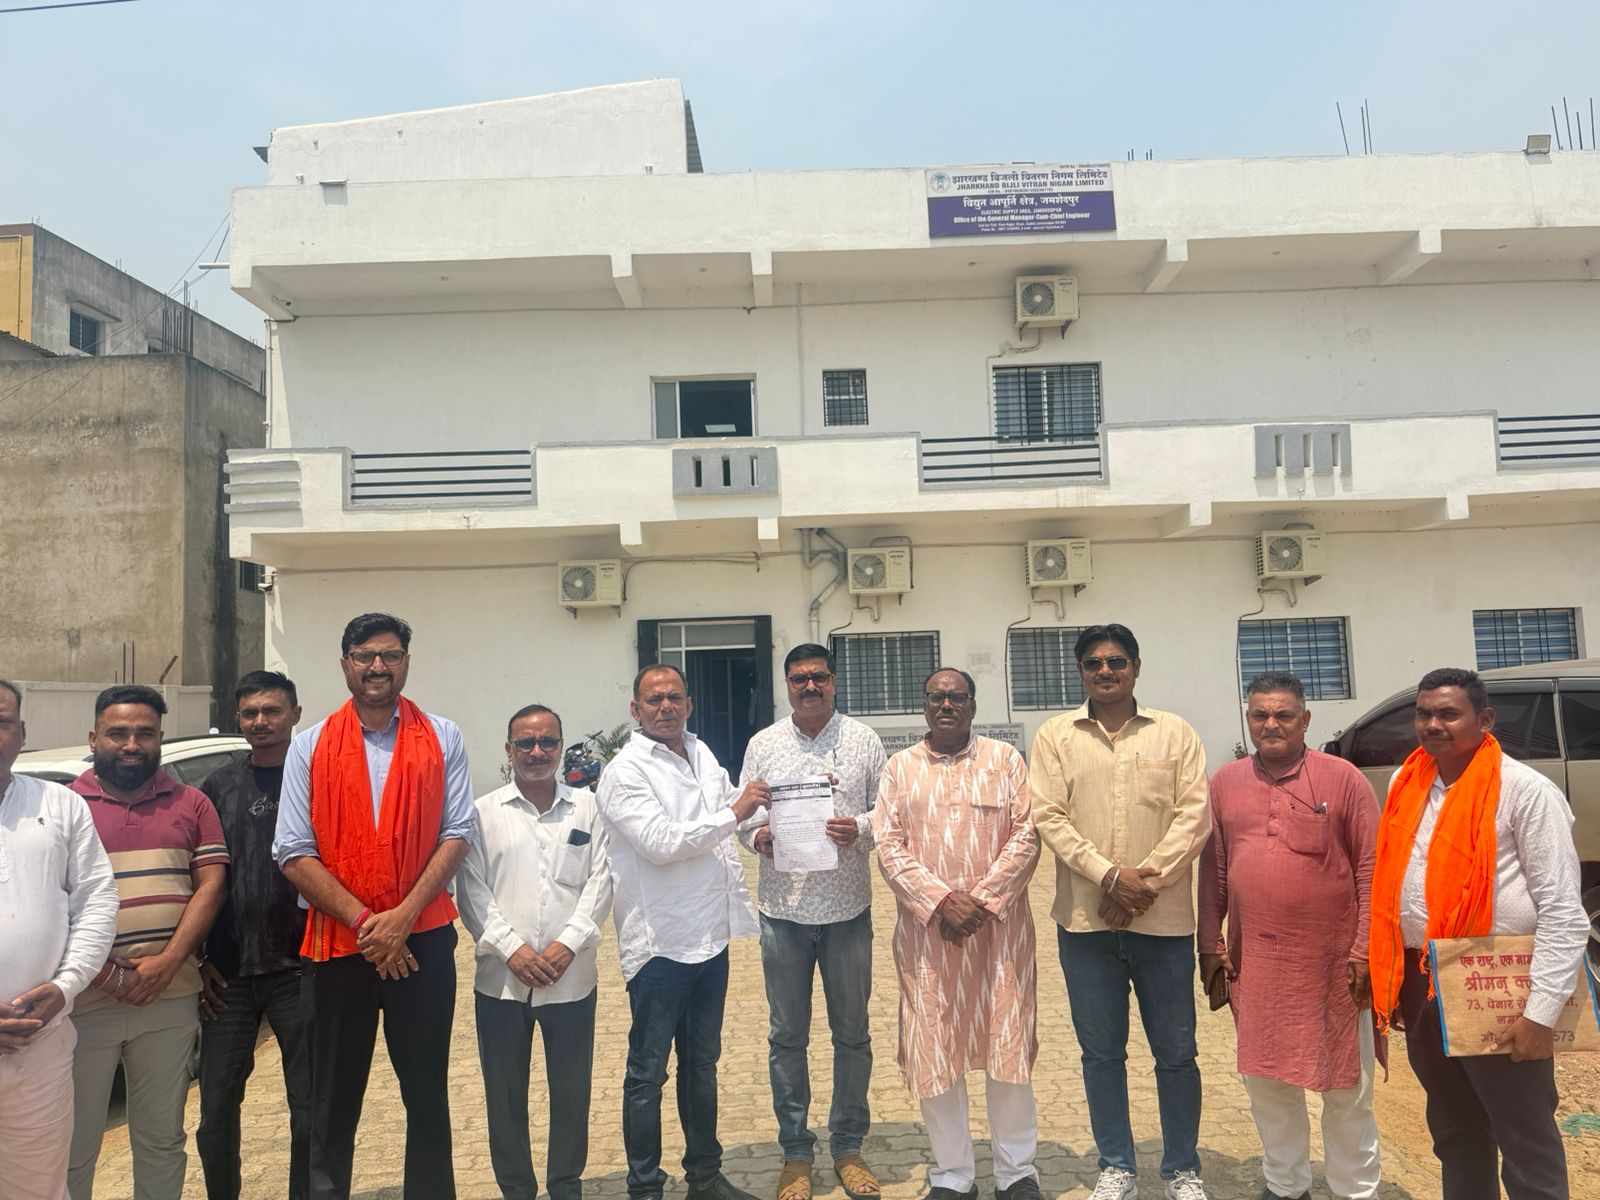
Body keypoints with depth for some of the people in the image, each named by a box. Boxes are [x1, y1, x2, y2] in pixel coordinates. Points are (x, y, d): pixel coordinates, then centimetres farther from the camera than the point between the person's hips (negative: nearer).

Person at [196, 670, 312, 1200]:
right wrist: (198, 960, 4)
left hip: (298, 969, -2)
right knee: (217, 1105, 10)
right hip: (228, 973, 3)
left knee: (310, 1104, 5)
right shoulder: (219, 787, 8)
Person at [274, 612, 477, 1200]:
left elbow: (458, 833, -3)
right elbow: (294, 852, -3)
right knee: (333, 1103, 11)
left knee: (428, 1095, 10)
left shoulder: (441, 738, 2)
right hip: (338, 944, 0)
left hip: (423, 939, 0)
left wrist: (402, 917, -13)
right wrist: (364, 922, -11)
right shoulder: (309, 747, 2)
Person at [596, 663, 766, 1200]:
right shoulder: (625, 772, -13)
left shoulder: (703, 754, 9)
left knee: (702, 1061, 19)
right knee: (648, 1073, 6)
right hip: (660, 942, -7)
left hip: (710, 935, 7)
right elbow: (660, 843, -23)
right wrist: (734, 813, -19)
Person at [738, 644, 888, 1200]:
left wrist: (860, 829, -17)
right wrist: (757, 835, -15)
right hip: (784, 908, 0)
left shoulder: (862, 739, 2)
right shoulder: (763, 744, 4)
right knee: (787, 1035, 9)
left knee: (852, 1033, 10)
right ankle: (795, 1154, 25)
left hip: (848, 907, 0)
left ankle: (848, 1147, 28)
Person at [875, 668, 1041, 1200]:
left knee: (1008, 1048, 5)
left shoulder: (1005, 760, 5)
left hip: (999, 927, -1)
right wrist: (940, 901, -13)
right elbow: (889, 847, 0)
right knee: (934, 1051, 6)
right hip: (925, 931, 1)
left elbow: (1026, 837, -3)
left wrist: (982, 900, -13)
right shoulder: (900, 768, 7)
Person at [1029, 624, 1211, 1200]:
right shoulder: (1055, 735, 3)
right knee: (1101, 1052, 12)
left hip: (1164, 920, 0)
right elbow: (1049, 818, -4)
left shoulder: (1175, 733, 3)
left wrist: (1146, 880, -13)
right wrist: (1109, 875, -14)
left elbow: (1194, 816, -4)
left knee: (1176, 1053, 10)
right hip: (1085, 920, 1)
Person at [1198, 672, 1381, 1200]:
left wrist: (1365, 950, -9)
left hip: (1332, 959, -3)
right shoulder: (1225, 783, 4)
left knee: (1347, 1088, 10)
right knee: (1265, 1080, 15)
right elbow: (1212, 871, 7)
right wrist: (1211, 945, 4)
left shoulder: (1344, 779, -5)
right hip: (1254, 961, 3)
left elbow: (1371, 872, -5)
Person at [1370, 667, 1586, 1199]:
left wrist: (1541, 1011, -17)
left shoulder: (1526, 791, -11)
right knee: (1453, 1132, 19)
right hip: (1419, 984, 6)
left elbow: (1563, 911, -13)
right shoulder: (1405, 785, 8)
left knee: (1527, 1143, 5)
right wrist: (1391, 978, 11)